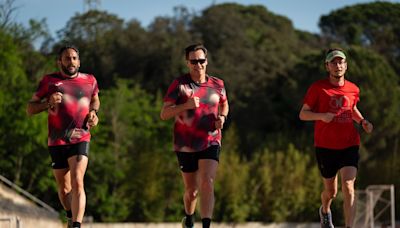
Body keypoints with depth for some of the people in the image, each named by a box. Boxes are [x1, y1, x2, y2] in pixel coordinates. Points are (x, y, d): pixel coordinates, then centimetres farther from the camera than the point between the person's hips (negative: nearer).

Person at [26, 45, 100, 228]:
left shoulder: (90, 81, 8)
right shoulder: (49, 81, 3)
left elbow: (95, 99, 30)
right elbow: (30, 109, 6)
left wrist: (94, 113, 7)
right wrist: (48, 103, -13)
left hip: (80, 139, -1)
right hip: (56, 142, 1)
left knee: (77, 183, -20)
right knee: (64, 188, 12)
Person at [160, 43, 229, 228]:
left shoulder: (217, 84, 3)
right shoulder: (179, 84, -5)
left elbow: (224, 104, 24)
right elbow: (164, 114, -10)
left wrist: (222, 117, 2)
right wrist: (186, 105, -25)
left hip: (210, 143, 1)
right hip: (185, 146, -1)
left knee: (207, 183, -20)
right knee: (191, 190, 11)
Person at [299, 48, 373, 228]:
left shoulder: (353, 90, 6)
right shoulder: (318, 88, -4)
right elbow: (303, 114, -2)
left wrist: (362, 122, 5)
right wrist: (322, 116, -21)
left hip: (349, 145, 1)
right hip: (325, 146, -1)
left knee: (348, 186, -16)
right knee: (331, 191, 10)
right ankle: (325, 212, 45)